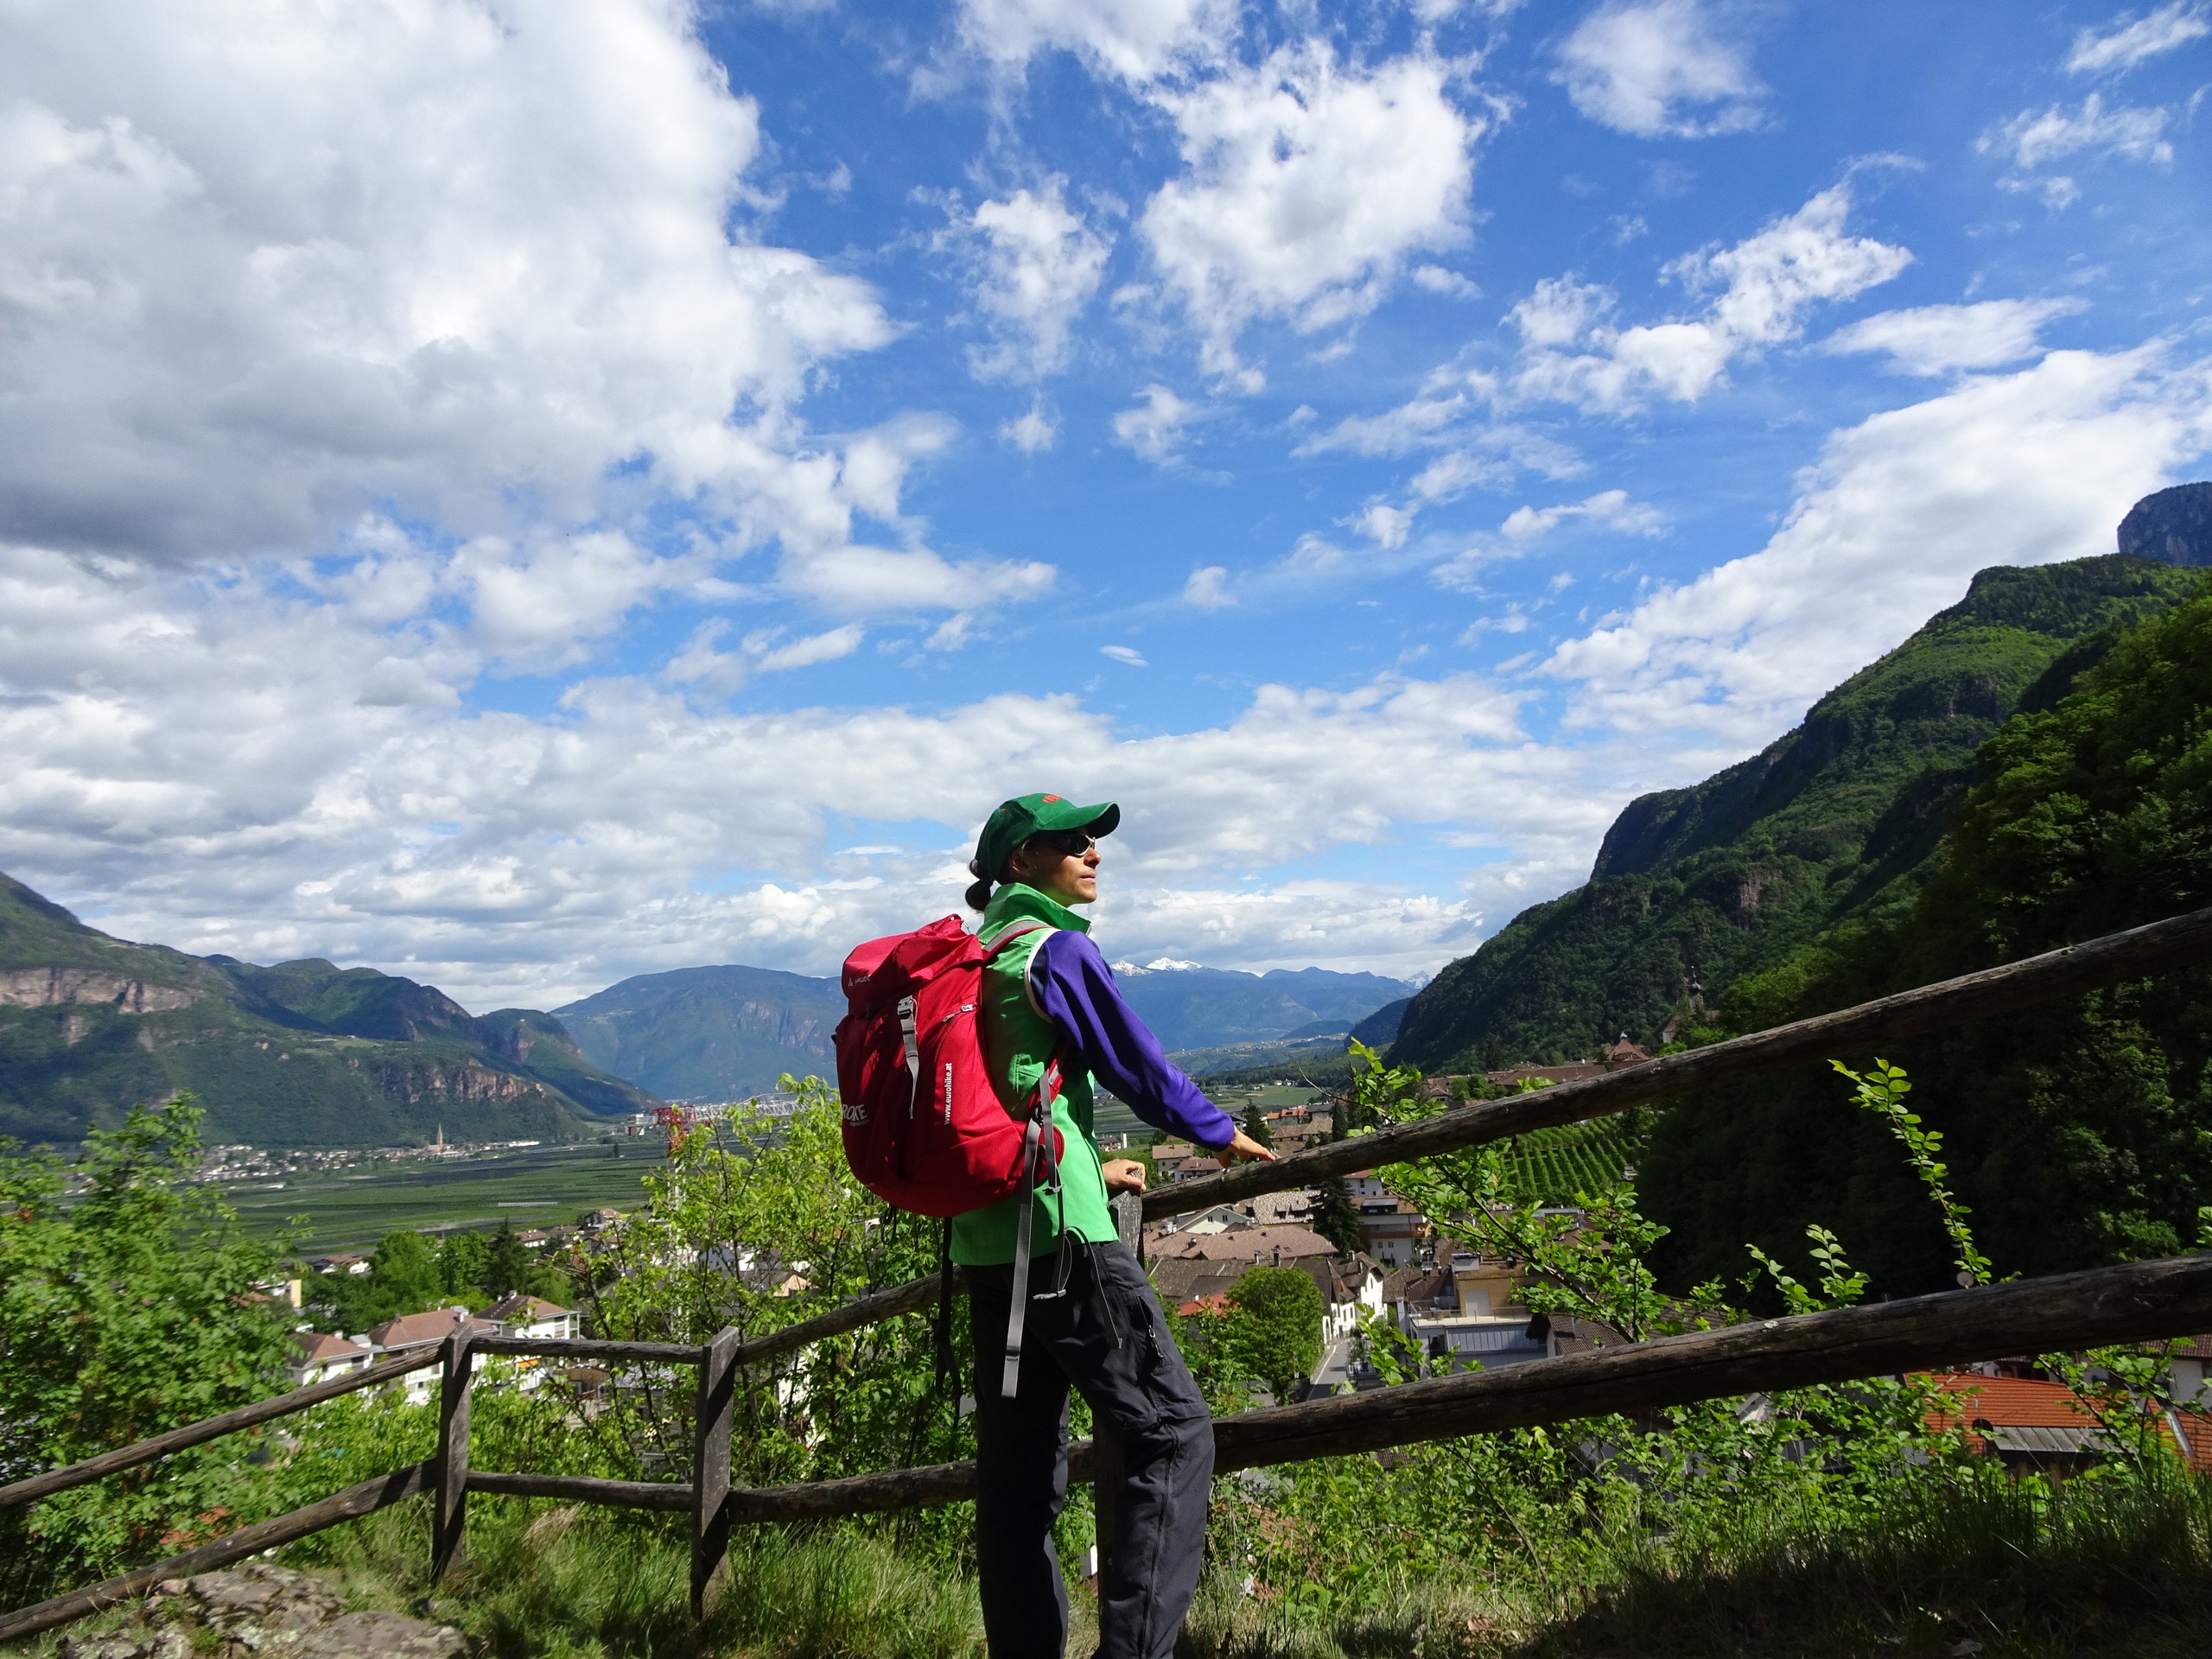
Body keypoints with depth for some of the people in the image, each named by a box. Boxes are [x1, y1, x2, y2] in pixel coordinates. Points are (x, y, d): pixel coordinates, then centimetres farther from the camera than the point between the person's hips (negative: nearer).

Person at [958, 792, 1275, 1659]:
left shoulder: (974, 959, 17)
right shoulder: (1056, 948, -7)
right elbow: (1138, 1064, -4)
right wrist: (1221, 1132, 12)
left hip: (983, 1239, 9)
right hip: (1059, 1234, -9)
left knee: (1017, 1462, 13)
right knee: (1172, 1432, -3)